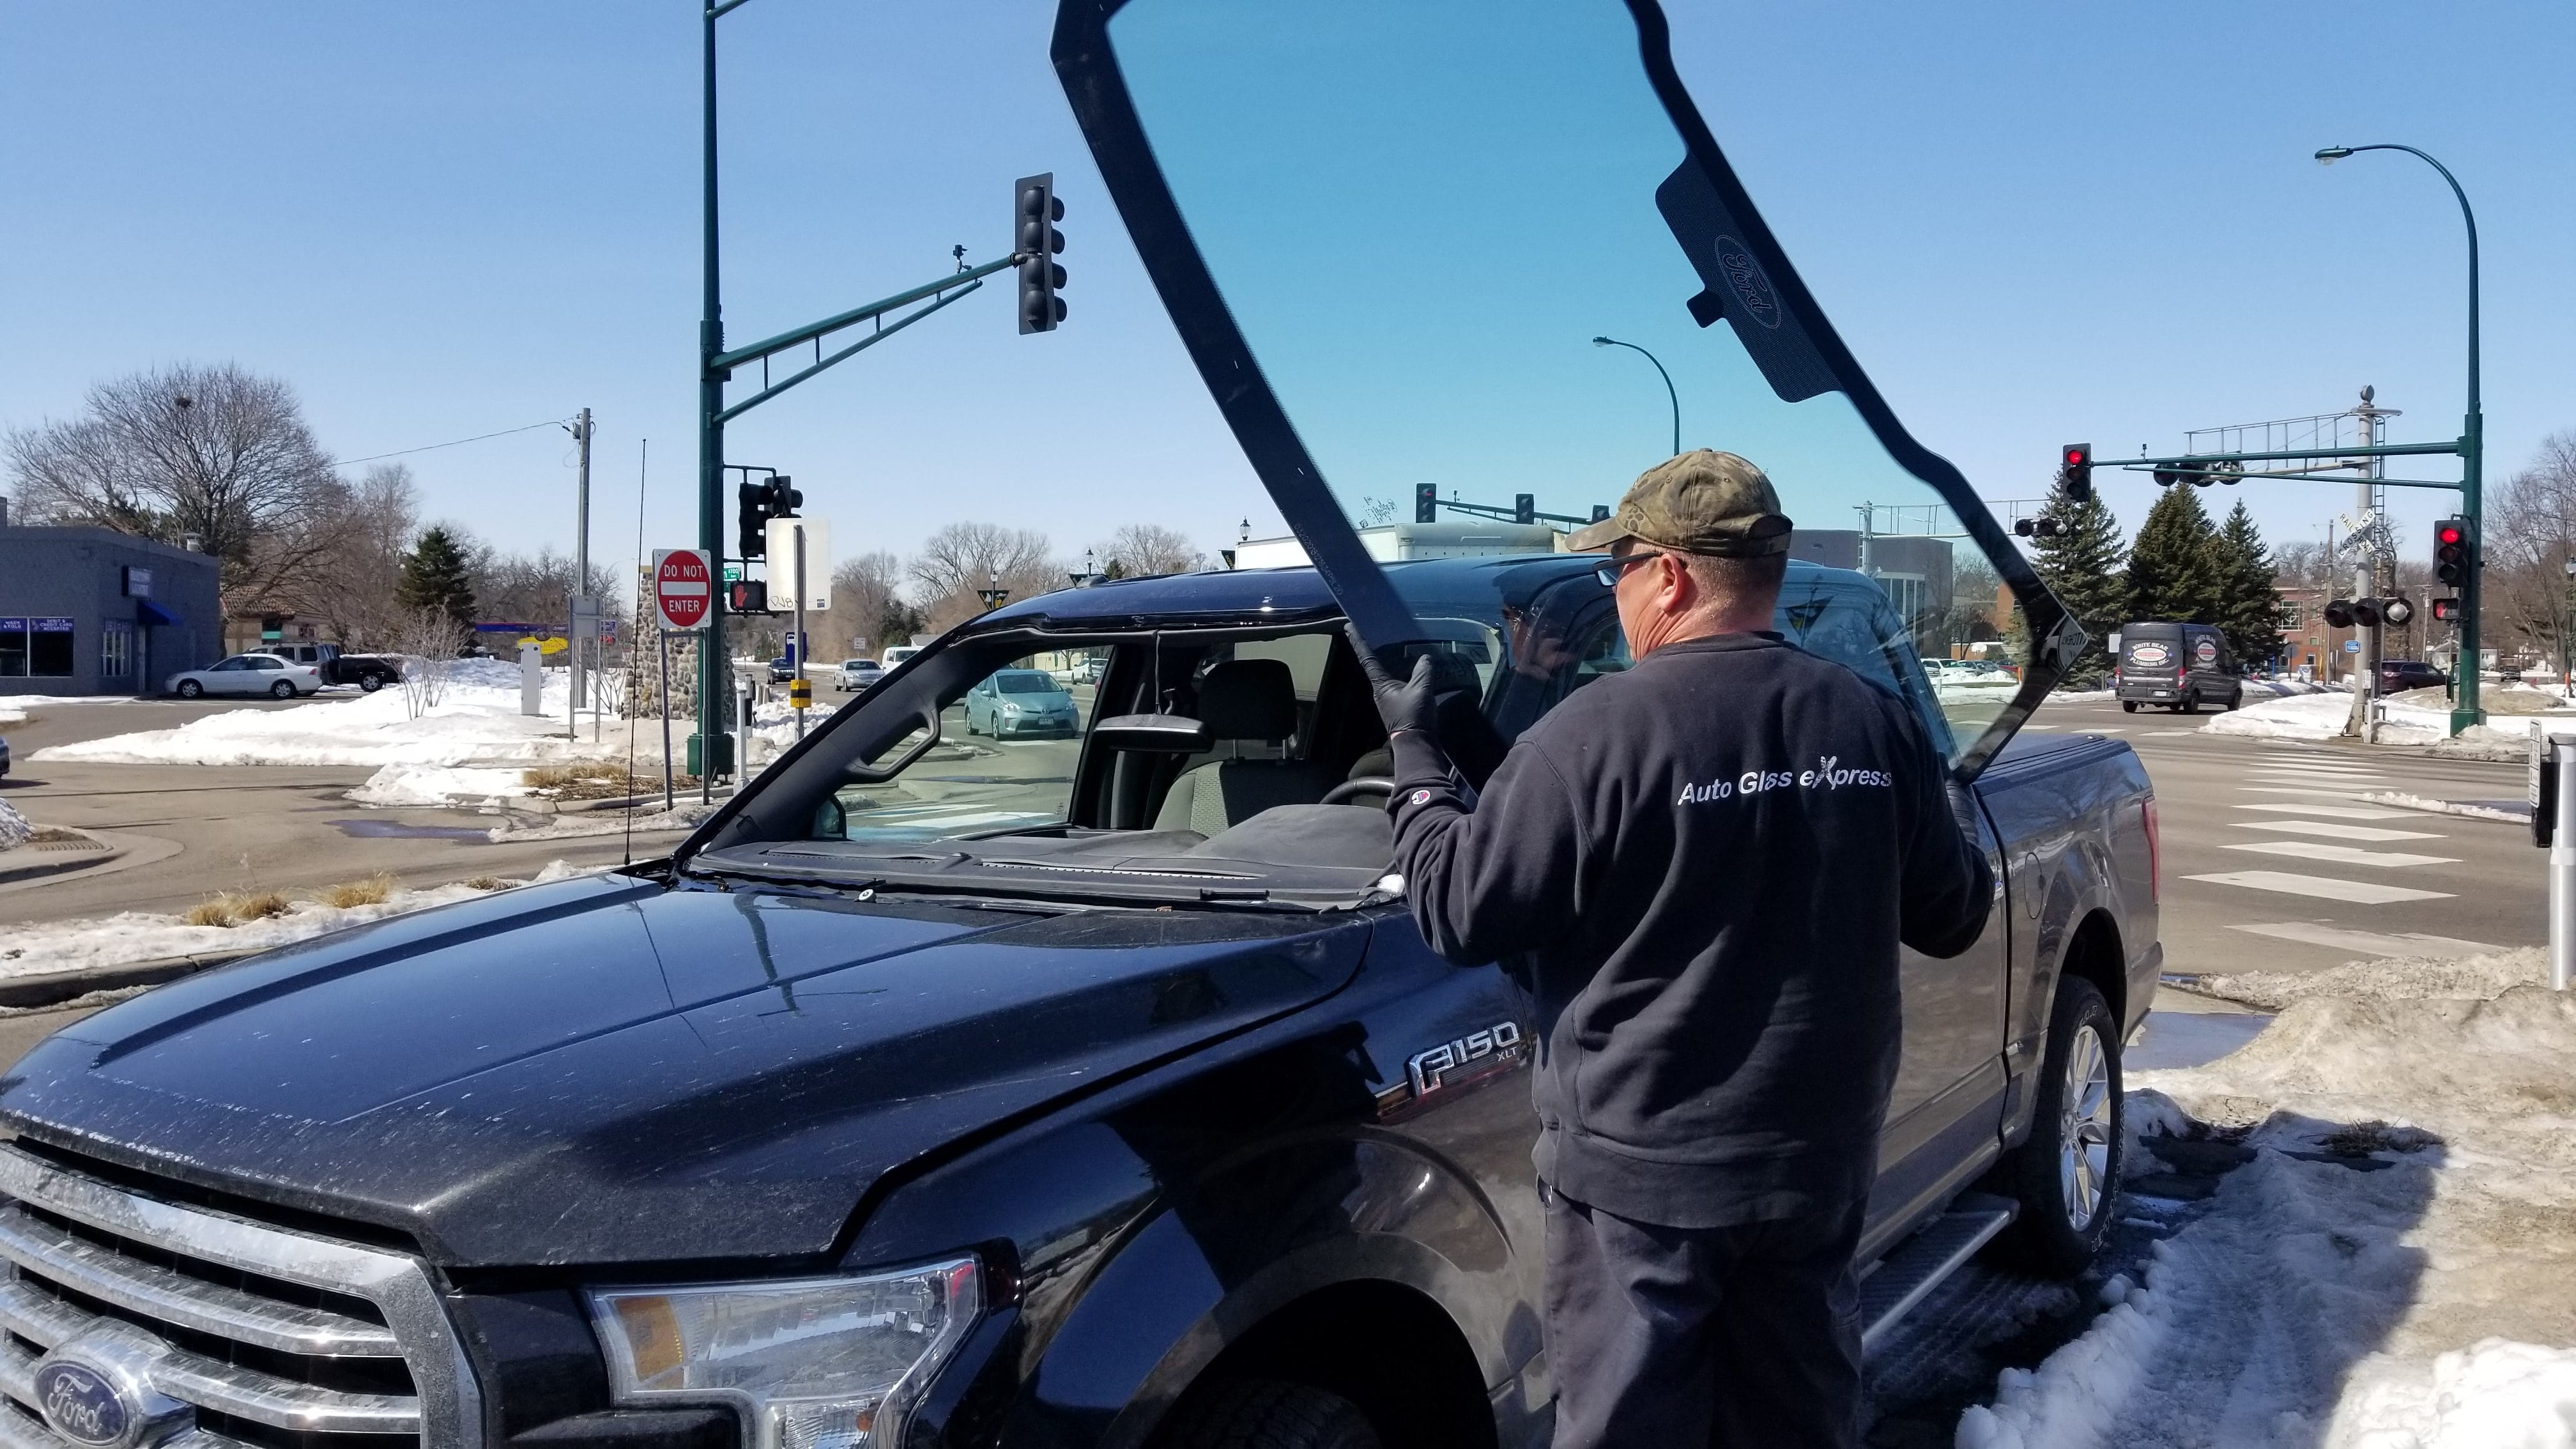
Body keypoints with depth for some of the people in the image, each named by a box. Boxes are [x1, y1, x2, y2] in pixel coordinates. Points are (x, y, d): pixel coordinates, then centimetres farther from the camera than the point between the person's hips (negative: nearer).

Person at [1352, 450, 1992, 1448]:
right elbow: (1953, 918, 8)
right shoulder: (1877, 723, -2)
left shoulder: (1601, 730, -18)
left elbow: (1457, 914, -11)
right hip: (1821, 1165, 5)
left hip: (1640, 1169, -5)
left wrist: (1413, 750, 2)